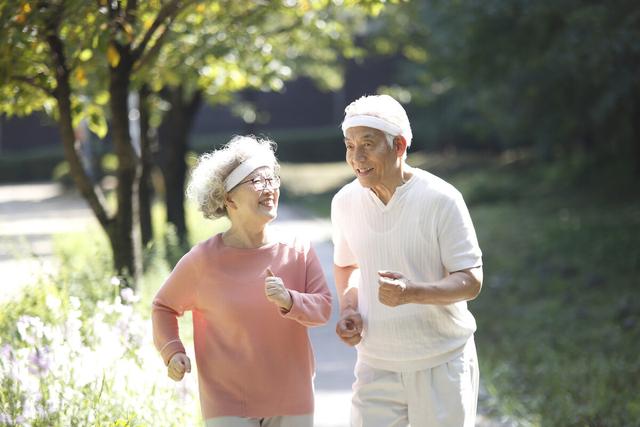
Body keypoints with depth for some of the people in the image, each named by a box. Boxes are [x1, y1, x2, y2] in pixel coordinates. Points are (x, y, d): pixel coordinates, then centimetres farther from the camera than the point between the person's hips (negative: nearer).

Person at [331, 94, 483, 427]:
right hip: (375, 367, 4)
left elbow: (471, 281, -14)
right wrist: (347, 309, -1)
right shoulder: (345, 202, 0)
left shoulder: (440, 200, -14)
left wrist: (412, 292, -32)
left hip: (441, 365, -3)